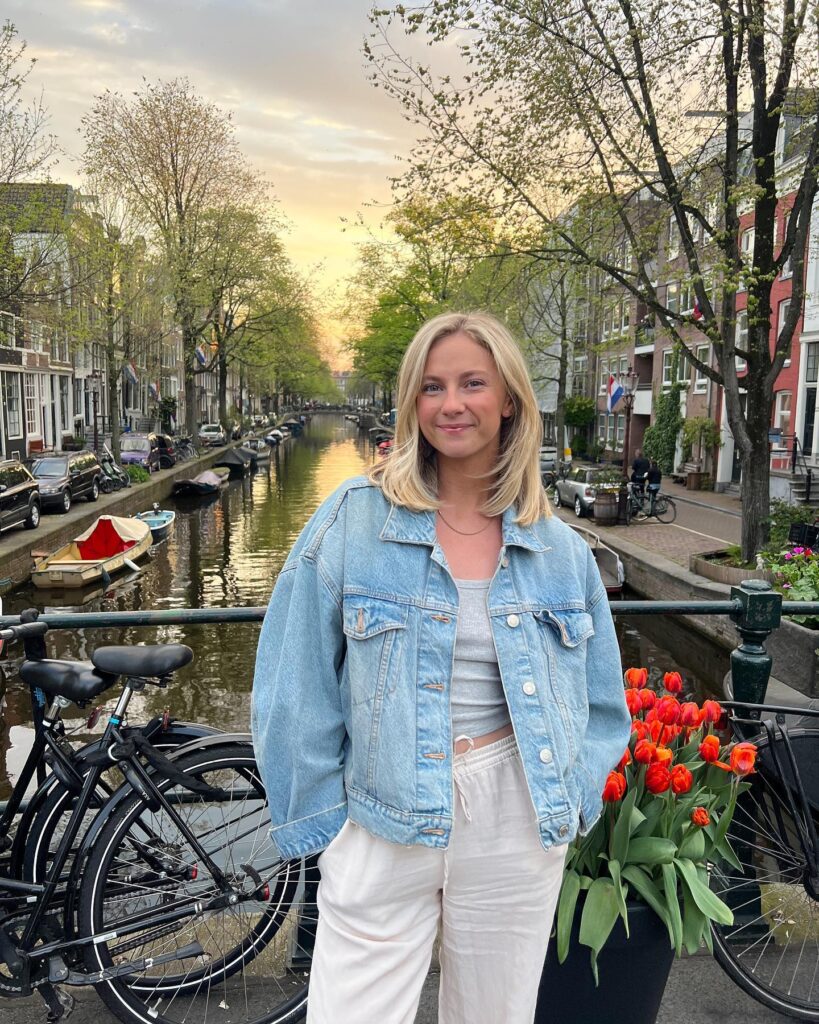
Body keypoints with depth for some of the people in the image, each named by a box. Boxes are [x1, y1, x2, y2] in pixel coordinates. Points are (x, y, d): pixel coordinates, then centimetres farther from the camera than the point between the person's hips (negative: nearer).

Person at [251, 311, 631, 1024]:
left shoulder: (560, 550, 1)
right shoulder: (355, 519, -7)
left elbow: (600, 702, 12)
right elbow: (298, 688, -4)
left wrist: (568, 800, 1)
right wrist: (320, 821, -4)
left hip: (516, 828, 3)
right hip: (381, 824, -2)